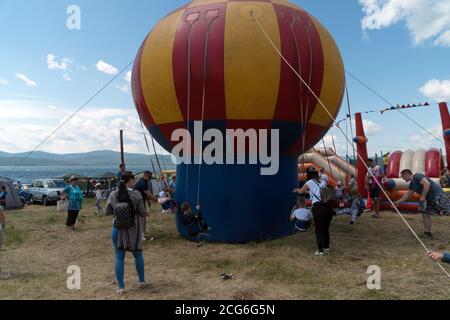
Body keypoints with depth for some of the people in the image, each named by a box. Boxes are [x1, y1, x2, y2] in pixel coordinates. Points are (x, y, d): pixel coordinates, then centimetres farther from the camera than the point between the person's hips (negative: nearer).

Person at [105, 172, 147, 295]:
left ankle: (121, 287, 13)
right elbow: (143, 213, -10)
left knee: (119, 257, 10)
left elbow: (107, 212, 2)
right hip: (133, 228, -1)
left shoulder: (113, 195, -6)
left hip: (118, 228, 1)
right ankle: (142, 281, 31)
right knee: (137, 254, 19)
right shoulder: (136, 194, -13)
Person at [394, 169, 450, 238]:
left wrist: (423, 196, -21)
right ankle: (428, 233, 14)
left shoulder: (417, 176, -12)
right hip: (429, 199, 10)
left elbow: (427, 184, -25)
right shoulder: (412, 184, 16)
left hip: (437, 195, -10)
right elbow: (407, 195, 24)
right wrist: (398, 202, 24)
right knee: (425, 214, 8)